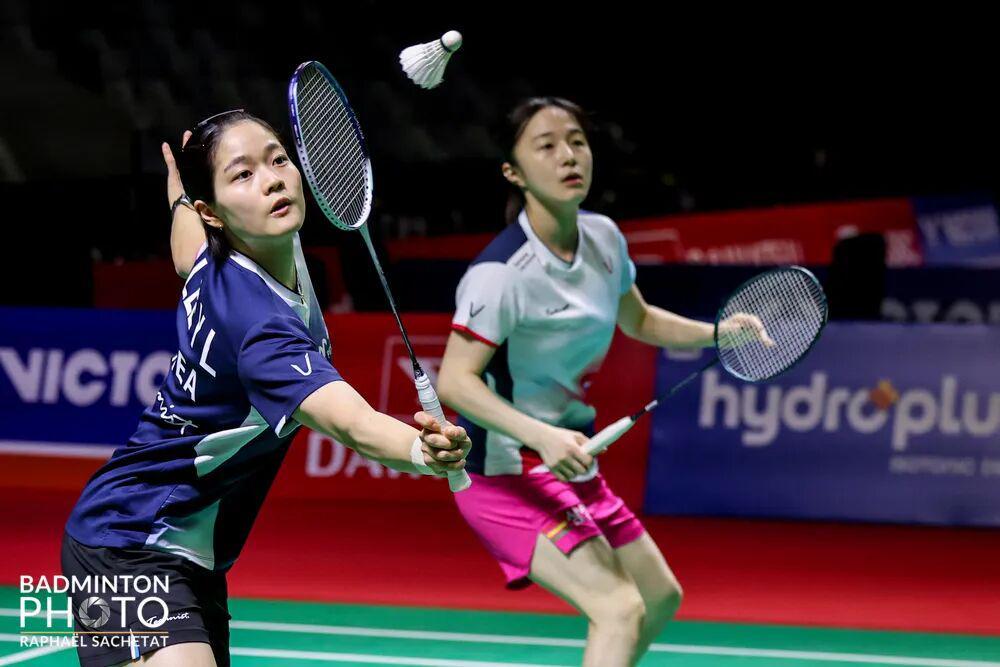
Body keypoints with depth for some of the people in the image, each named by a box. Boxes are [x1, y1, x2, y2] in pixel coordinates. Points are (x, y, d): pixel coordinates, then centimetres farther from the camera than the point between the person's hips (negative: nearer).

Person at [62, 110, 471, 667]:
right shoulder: (254, 316, -29)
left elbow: (187, 255, 25)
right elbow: (352, 423, -45)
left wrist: (180, 187, 45)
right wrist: (421, 449, -64)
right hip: (132, 546, -10)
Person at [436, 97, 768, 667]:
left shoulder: (604, 237, 1)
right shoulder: (502, 273, -24)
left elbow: (638, 321, 20)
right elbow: (454, 382, -28)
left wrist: (716, 332, 4)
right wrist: (542, 437, -39)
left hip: (571, 467, 9)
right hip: (507, 474, -9)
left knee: (661, 598, 18)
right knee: (619, 610, -23)